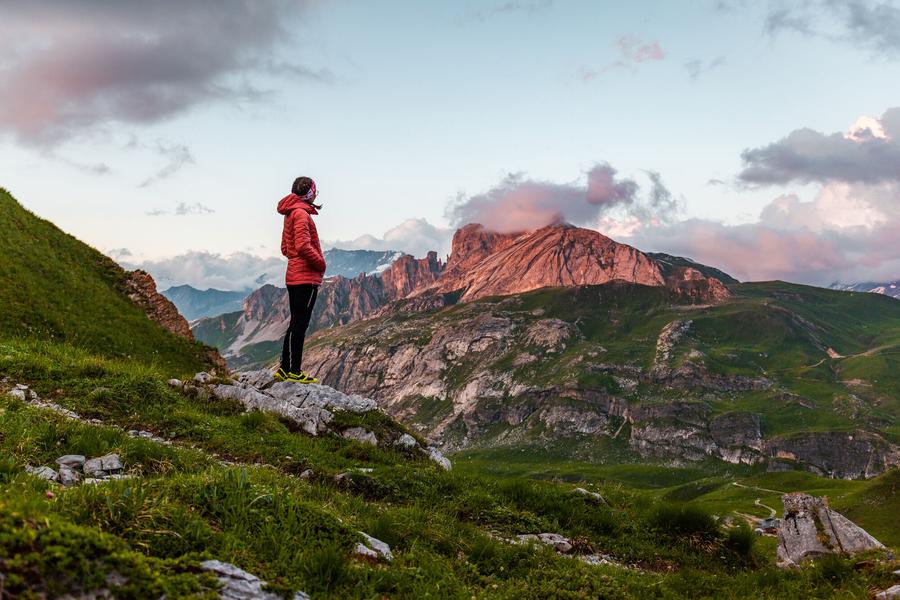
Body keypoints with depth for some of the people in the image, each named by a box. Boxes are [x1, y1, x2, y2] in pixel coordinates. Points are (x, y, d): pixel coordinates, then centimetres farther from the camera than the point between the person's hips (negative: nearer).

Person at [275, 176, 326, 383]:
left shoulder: (291, 214, 18)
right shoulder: (301, 213, -13)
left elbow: (285, 248, 24)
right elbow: (303, 246, -23)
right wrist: (320, 263, -10)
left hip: (294, 276, 10)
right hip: (306, 277, -10)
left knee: (296, 323, 14)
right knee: (300, 325, -7)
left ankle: (285, 369, 17)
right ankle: (294, 372, -5)